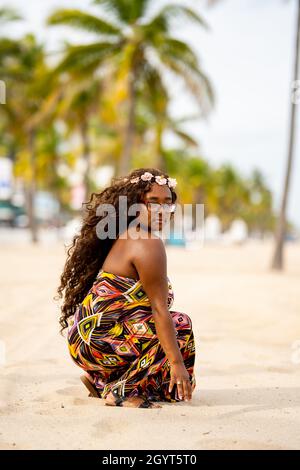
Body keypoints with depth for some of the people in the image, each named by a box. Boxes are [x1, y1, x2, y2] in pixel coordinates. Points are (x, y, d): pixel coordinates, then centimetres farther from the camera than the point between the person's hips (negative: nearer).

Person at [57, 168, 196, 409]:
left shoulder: (126, 237, 14)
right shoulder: (148, 244, -16)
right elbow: (159, 309, -22)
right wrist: (177, 362, -23)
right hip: (98, 341, -10)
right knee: (180, 326, -11)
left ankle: (101, 380, 17)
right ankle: (122, 391, -9)